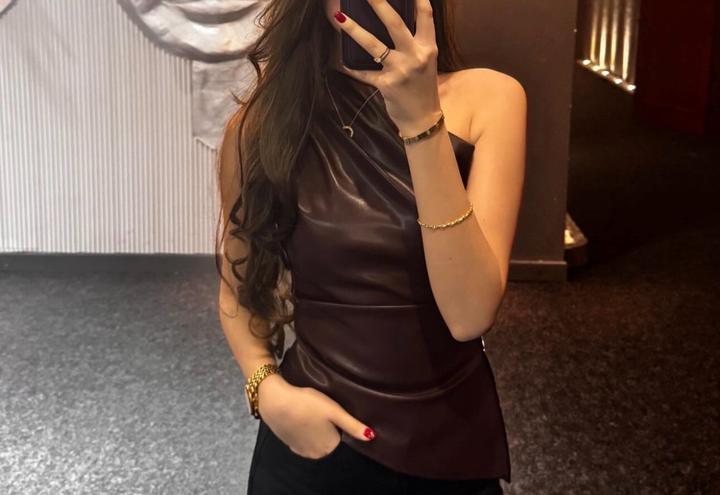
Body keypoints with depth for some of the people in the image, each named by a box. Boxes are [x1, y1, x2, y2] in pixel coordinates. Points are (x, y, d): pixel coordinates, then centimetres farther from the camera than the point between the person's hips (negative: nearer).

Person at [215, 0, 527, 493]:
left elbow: (470, 314, -21)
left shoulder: (486, 98, -11)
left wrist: (421, 120, -26)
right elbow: (240, 286, 6)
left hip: (454, 441, 0)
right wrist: (268, 388, -12)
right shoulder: (259, 123, -8)